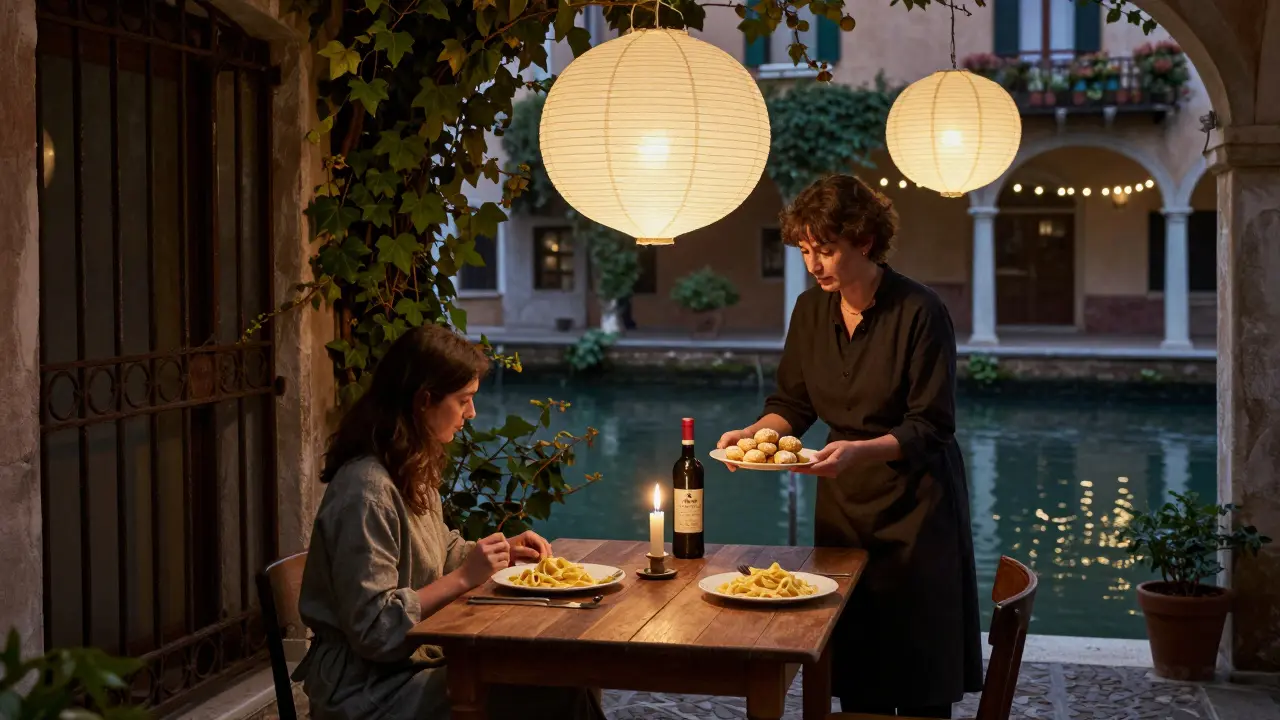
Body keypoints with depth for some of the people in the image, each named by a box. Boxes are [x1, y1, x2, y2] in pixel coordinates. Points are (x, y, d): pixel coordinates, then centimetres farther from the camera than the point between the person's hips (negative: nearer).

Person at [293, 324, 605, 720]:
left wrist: (501, 550, 9)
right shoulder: (365, 490, -21)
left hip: (418, 661, 9)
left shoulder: (413, 469, 10)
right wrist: (465, 578, -21)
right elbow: (373, 630, -21)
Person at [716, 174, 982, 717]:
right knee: (854, 676, 8)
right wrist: (754, 432, -11)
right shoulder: (811, 310, 2)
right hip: (843, 503, 5)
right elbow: (792, 404, 9)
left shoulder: (919, 312, -16)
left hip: (914, 506, -5)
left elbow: (929, 429, -18)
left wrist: (859, 450, -33)